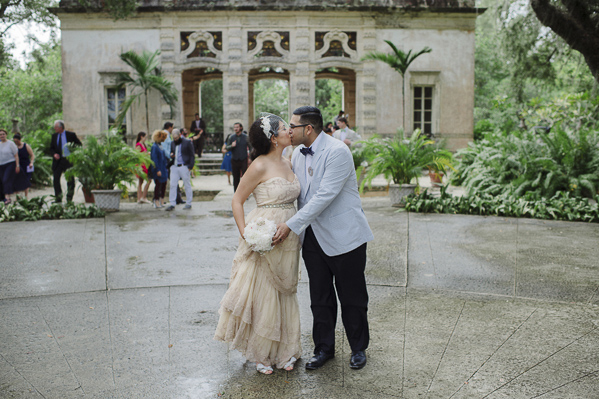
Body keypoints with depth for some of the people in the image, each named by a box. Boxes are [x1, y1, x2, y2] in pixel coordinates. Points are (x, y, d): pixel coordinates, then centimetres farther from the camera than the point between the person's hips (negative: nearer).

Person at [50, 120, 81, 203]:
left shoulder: (71, 135, -1)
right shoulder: (54, 136, 10)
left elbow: (79, 145, 6)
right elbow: (51, 148, 15)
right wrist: (54, 154, -5)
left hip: (68, 160, -3)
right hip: (58, 161, 3)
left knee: (70, 180, 2)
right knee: (56, 179, -5)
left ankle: (69, 199, 16)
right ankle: (58, 198, 6)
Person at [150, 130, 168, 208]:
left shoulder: (161, 145, 13)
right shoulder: (154, 147, -13)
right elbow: (154, 159, -17)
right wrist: (157, 170, -20)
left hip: (164, 169, 8)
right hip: (158, 170, -8)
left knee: (164, 185, 9)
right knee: (158, 185, -3)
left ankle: (162, 201, 18)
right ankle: (156, 202, 4)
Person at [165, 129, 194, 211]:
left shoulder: (187, 142, -2)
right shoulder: (172, 143, 13)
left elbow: (192, 156, -3)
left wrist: (190, 167, -12)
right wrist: (171, 155, 0)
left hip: (184, 167, -5)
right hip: (174, 167, 5)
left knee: (187, 185, 3)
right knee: (173, 185, -1)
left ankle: (188, 204, 13)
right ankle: (172, 204, 4)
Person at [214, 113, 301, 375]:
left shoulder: (288, 164, 10)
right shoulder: (260, 166, -12)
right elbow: (237, 201, -9)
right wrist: (245, 234, -19)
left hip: (288, 238, 7)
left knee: (286, 293, 14)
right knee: (263, 294, 3)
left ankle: (285, 351, 29)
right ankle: (261, 354, 21)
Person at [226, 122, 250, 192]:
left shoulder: (246, 137, 2)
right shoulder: (231, 137, 6)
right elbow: (227, 148, 7)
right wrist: (231, 146, -15)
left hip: (244, 160, -2)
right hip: (234, 160, 2)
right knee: (236, 178, 6)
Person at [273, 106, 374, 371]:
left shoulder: (337, 152, -18)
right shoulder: (298, 153, 7)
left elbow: (324, 196, -24)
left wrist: (291, 225, -22)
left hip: (343, 236, -6)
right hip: (313, 237, 7)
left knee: (352, 297, 8)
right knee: (320, 298, 13)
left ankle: (358, 349, 28)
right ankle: (324, 348, 30)